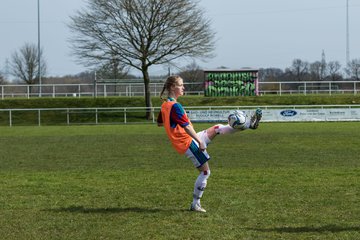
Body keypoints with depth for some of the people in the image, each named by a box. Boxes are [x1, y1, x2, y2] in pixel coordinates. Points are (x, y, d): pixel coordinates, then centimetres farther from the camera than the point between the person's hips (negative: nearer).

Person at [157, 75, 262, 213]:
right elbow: (187, 127, -23)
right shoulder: (175, 106, -20)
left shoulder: (164, 105, 9)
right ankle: (195, 204, 3)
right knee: (205, 172, -3)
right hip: (189, 143, -10)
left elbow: (159, 123, 25)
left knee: (218, 129, 11)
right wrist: (200, 141, -19)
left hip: (189, 140, 10)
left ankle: (250, 124, 15)